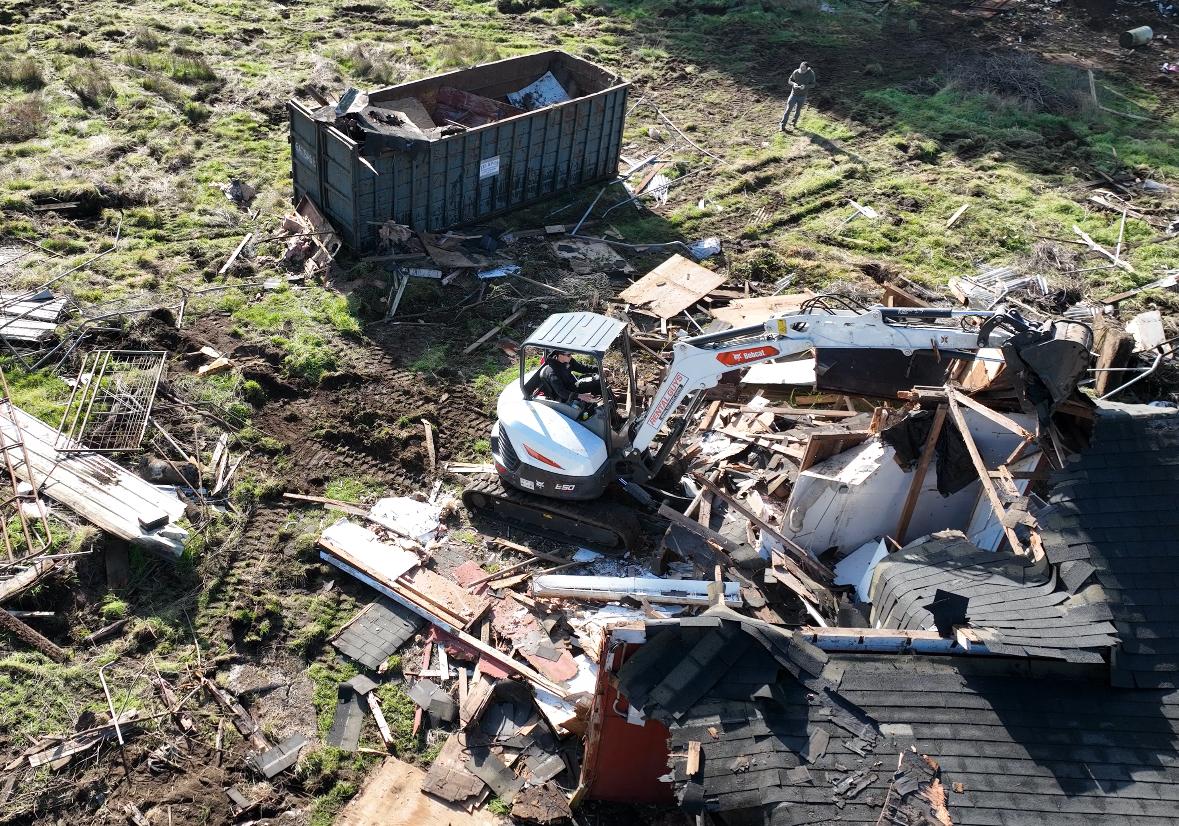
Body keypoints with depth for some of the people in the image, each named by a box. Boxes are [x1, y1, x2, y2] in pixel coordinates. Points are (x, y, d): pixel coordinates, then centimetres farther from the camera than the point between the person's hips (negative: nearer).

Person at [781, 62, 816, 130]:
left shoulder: (811, 73, -17)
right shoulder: (795, 72, -14)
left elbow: (812, 84, -10)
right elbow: (790, 80, 0)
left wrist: (805, 86, -29)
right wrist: (793, 84, -24)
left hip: (802, 96, 0)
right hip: (794, 94, 0)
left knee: (798, 111, 16)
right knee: (788, 110, -5)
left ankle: (794, 122, 40)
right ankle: (783, 126, 0)